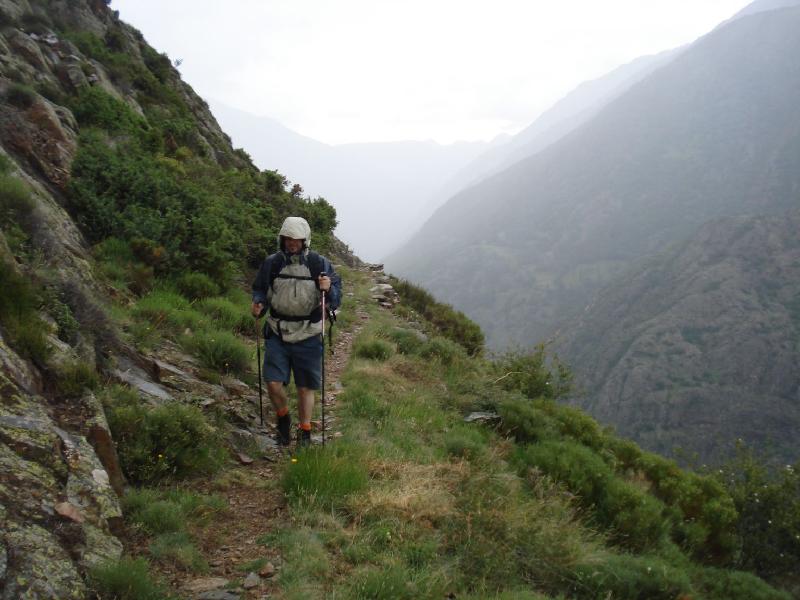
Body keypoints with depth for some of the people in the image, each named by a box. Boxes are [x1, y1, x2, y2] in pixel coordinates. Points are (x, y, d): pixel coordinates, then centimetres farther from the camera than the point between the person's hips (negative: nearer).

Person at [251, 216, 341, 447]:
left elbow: (336, 296, -2)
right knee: (274, 384, -8)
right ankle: (283, 419, 22)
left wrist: (328, 289, -25)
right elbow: (260, 289, 12)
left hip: (308, 336, -1)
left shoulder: (319, 264, -4)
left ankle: (305, 434, 25)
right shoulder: (272, 263, 0)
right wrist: (258, 304, -10)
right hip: (277, 334, 1)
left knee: (305, 388, 7)